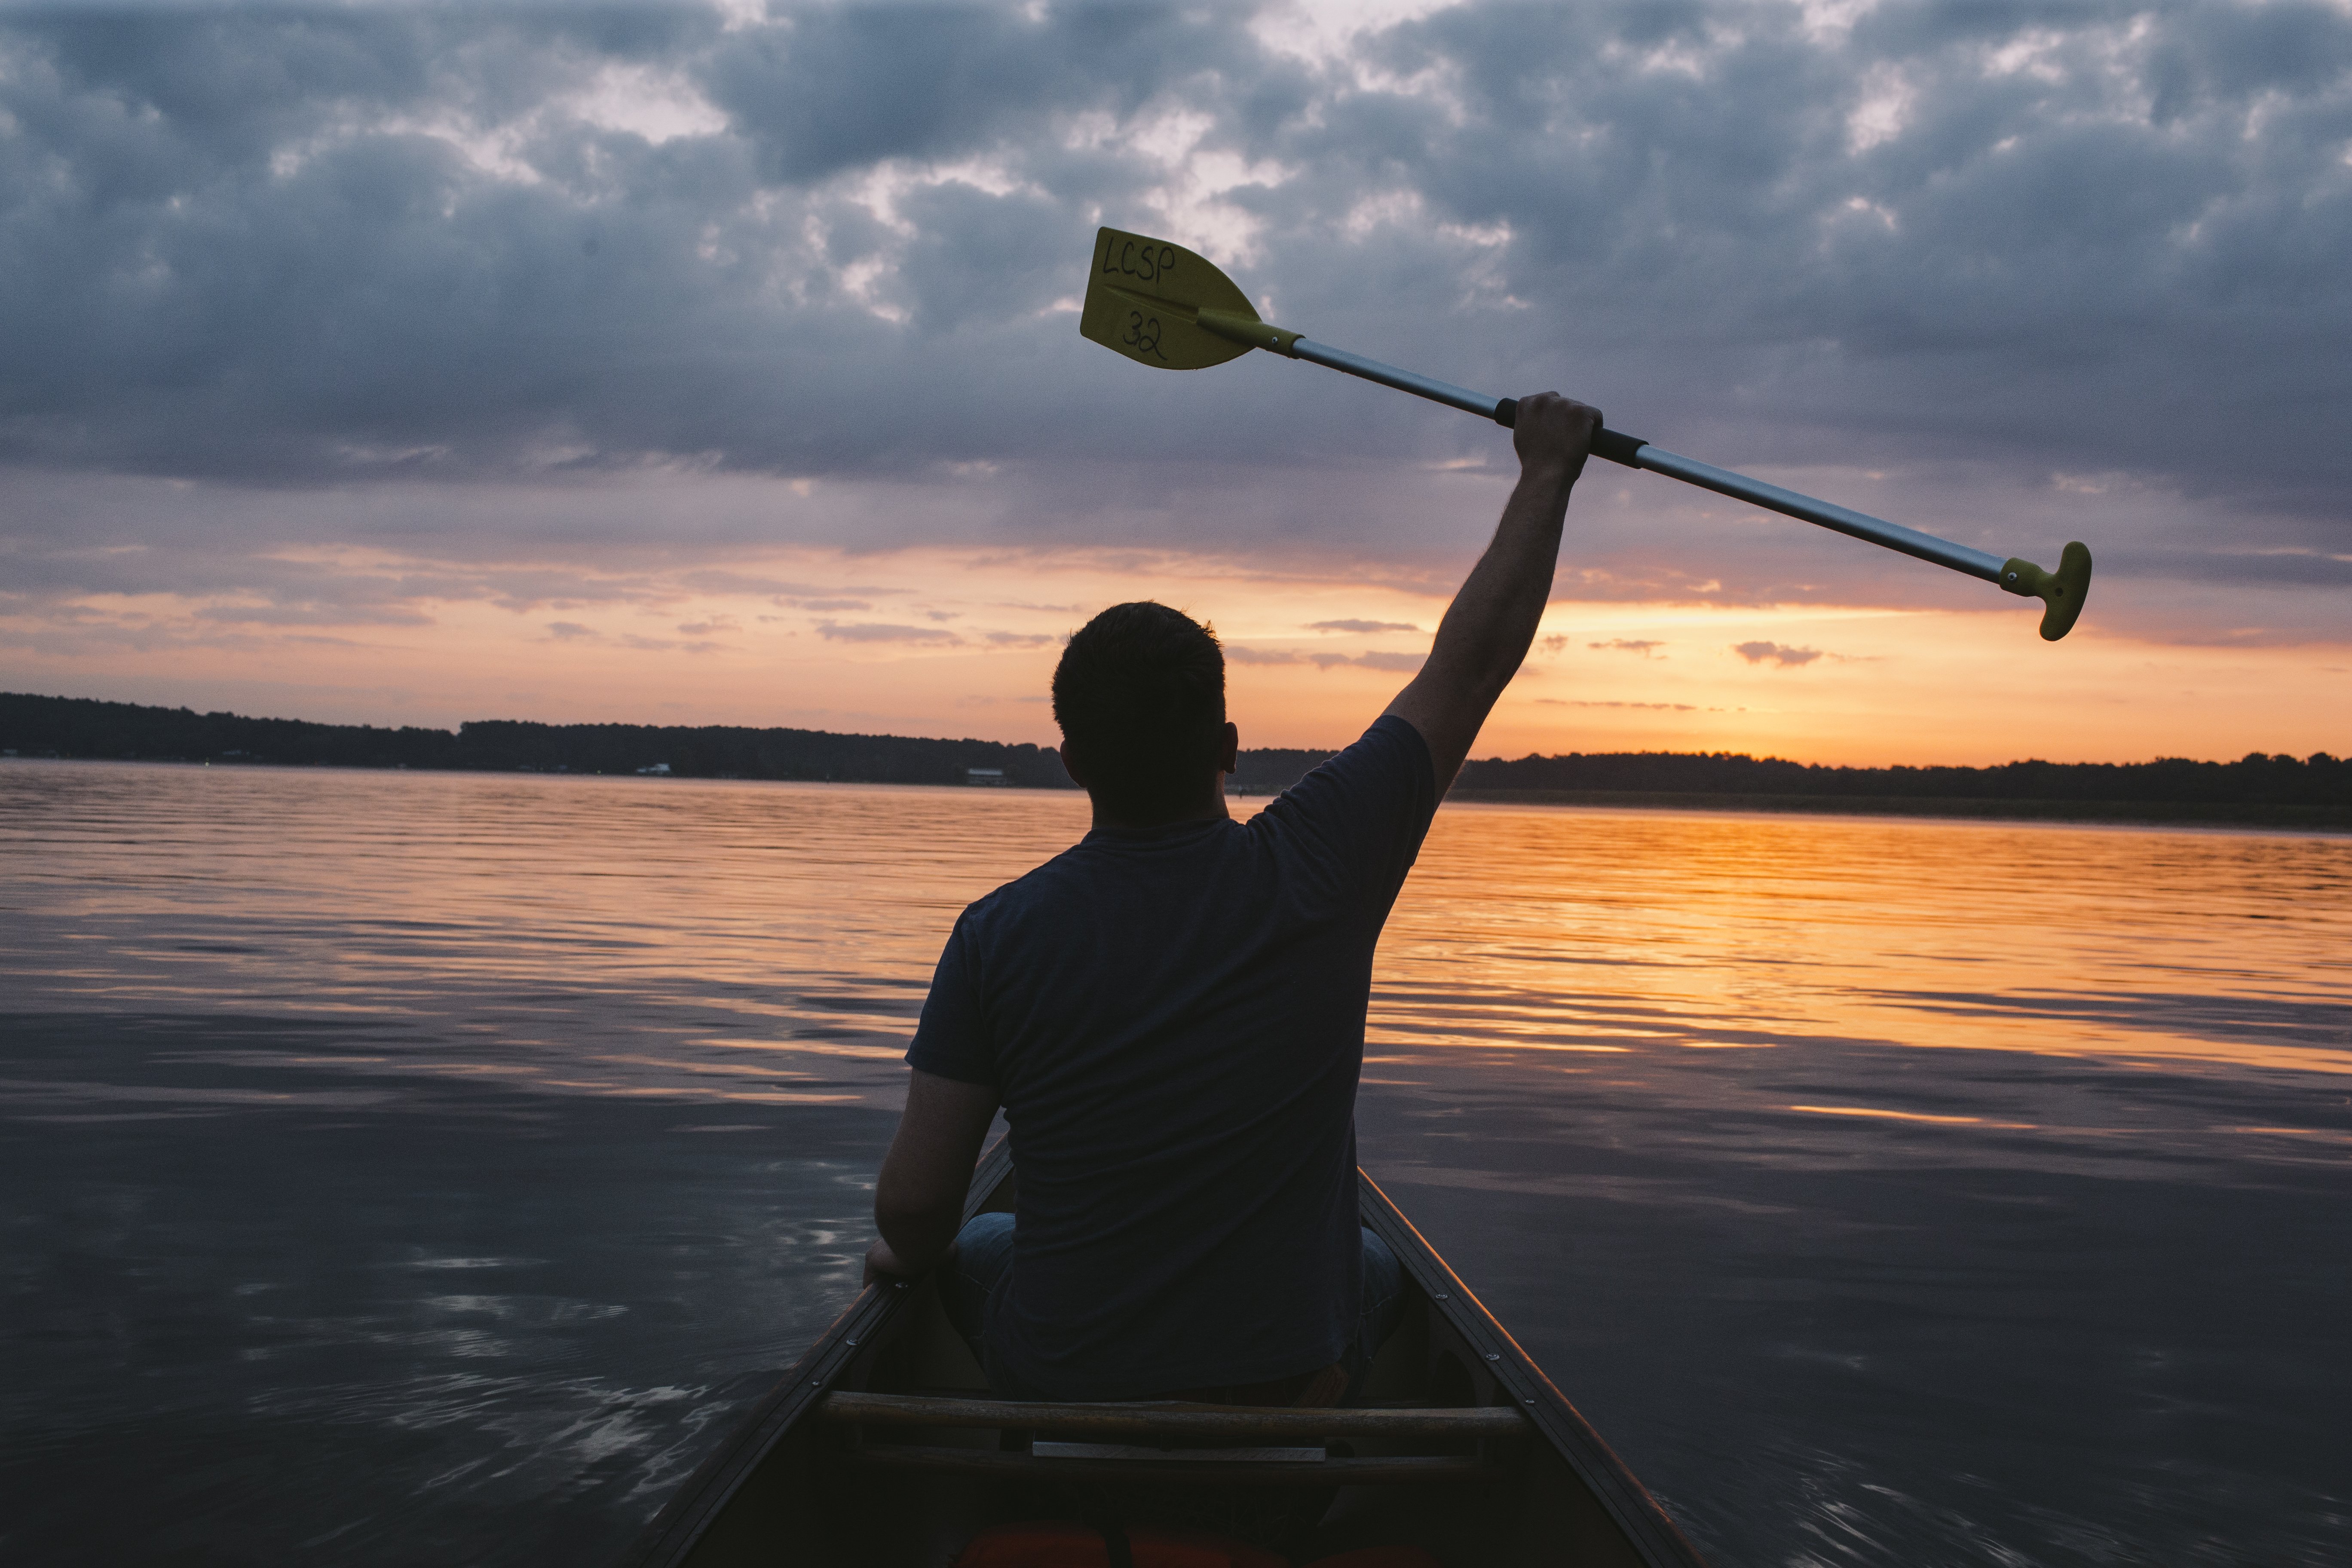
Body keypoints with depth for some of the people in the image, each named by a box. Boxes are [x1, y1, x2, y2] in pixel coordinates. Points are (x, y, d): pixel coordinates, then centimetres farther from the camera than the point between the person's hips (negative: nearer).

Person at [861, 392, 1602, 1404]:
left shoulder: (999, 934, -15)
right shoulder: (1316, 872, -15)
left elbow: (914, 1207, -12)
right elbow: (1471, 659, -3)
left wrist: (908, 1255, 12)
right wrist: (1547, 470, 9)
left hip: (1053, 1385, 0)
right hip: (1291, 1389, 1)